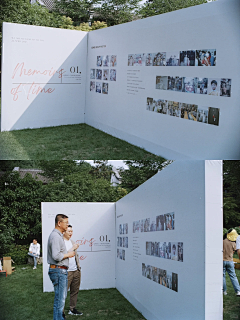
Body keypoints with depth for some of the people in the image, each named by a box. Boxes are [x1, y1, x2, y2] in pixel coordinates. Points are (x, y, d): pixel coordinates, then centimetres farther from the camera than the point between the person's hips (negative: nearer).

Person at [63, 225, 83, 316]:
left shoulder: (72, 242, 16)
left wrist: (78, 266, 17)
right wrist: (73, 249, -23)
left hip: (76, 271, 8)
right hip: (66, 272, -8)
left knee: (75, 291, 12)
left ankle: (72, 309, 22)